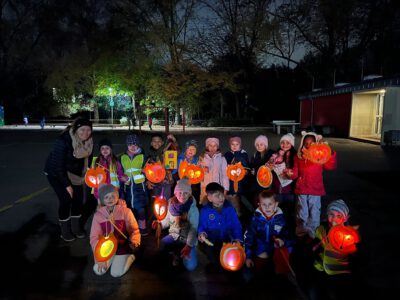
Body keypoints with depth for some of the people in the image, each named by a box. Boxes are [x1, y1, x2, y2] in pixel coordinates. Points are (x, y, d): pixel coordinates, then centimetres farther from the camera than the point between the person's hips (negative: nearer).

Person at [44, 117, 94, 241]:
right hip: (56, 173, -5)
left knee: (79, 198, 3)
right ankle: (65, 231, 10)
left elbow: (88, 158, -1)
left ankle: (76, 227, 22)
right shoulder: (63, 141, -33)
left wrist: (86, 176, -1)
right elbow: (58, 164, -29)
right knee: (66, 200, -10)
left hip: (74, 173, 6)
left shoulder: (88, 141, -15)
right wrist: (67, 185, -25)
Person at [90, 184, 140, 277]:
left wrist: (134, 242, -32)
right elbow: (94, 237, -7)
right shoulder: (98, 215, -7)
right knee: (98, 271, -8)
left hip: (122, 246, -3)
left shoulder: (125, 211, -14)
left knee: (116, 273, -11)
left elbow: (134, 230, -10)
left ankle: (130, 257, 17)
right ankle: (112, 260, 21)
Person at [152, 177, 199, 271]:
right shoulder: (171, 204, -5)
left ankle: (183, 253, 16)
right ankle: (176, 254, 4)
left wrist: (189, 246, -30)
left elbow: (193, 228, -20)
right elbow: (168, 221, 4)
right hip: (174, 235, 3)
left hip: (187, 239, -3)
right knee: (161, 245, -29)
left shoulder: (193, 208, -17)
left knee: (190, 266, -19)